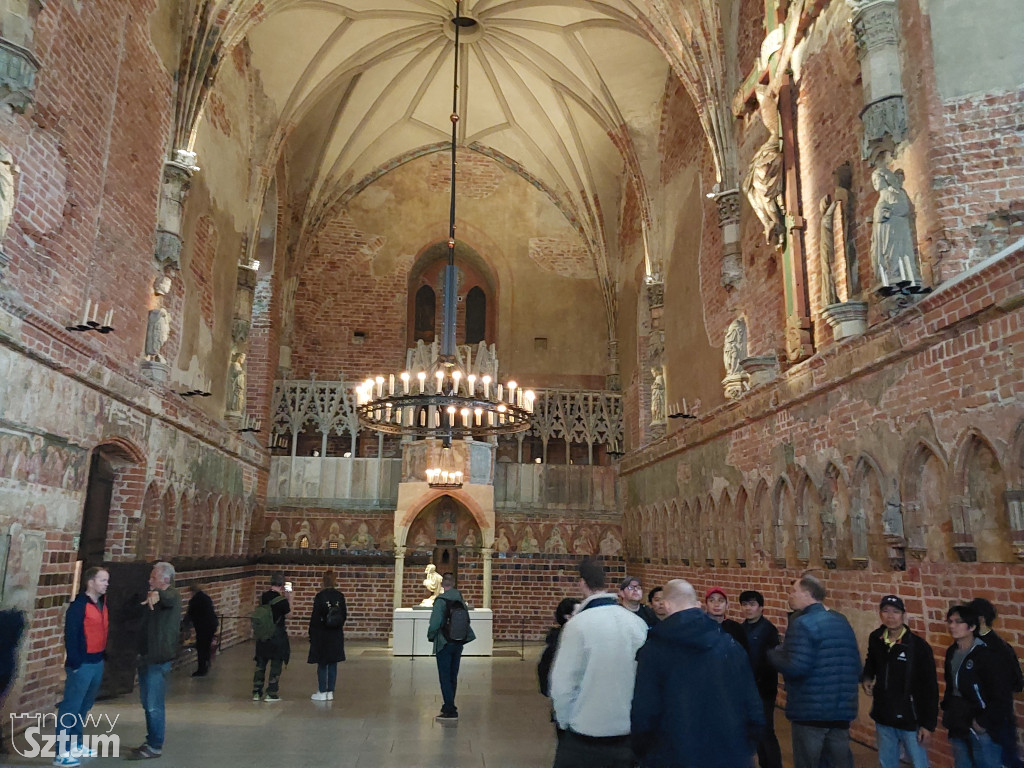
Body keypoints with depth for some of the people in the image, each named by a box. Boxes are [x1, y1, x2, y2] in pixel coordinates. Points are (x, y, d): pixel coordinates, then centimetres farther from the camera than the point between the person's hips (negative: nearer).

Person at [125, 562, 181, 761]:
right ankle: (151, 741, 29)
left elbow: (167, 599, -44)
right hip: (147, 656, 10)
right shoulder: (153, 595, 12)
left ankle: (155, 747, 6)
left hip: (159, 658, -9)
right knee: (148, 704, 18)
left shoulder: (172, 595, -18)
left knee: (154, 705, -4)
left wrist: (156, 595, -63)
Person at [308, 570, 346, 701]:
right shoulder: (340, 596, 0)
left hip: (322, 635, -4)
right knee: (333, 664, 10)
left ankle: (322, 693, 10)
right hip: (337, 636, 4)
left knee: (322, 664, 5)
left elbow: (315, 617, -12)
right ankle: (330, 692, 15)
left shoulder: (320, 596, -13)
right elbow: (344, 615, 5)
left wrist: (311, 634, -3)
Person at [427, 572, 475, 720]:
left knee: (445, 677, 0)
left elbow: (434, 623, -19)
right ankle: (450, 706, 28)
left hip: (444, 644, -6)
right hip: (458, 644, 6)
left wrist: (431, 636, -3)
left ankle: (450, 711, -1)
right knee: (453, 676, 16)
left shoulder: (441, 601, -16)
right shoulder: (461, 600, 4)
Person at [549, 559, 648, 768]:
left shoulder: (578, 624, -16)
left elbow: (563, 682, -15)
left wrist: (565, 721, 2)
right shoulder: (638, 623, -5)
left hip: (584, 734, -3)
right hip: (628, 730, 4)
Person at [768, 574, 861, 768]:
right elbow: (855, 666, 17)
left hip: (810, 710, -7)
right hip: (842, 709, 7)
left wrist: (773, 652, -6)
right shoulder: (842, 621, 11)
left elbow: (795, 668, -23)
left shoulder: (802, 623, -15)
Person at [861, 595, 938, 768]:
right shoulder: (875, 639, 0)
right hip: (883, 717, 5)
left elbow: (930, 687, -11)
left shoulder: (918, 646, -14)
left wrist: (928, 723, -12)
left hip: (910, 719, -5)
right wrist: (866, 678, -1)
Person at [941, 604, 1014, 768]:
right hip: (958, 727, 7)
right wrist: (947, 710, 10)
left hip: (983, 729, -7)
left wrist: (984, 722, -15)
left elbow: (1002, 695, -17)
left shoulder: (986, 654, -16)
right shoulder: (951, 652, 6)